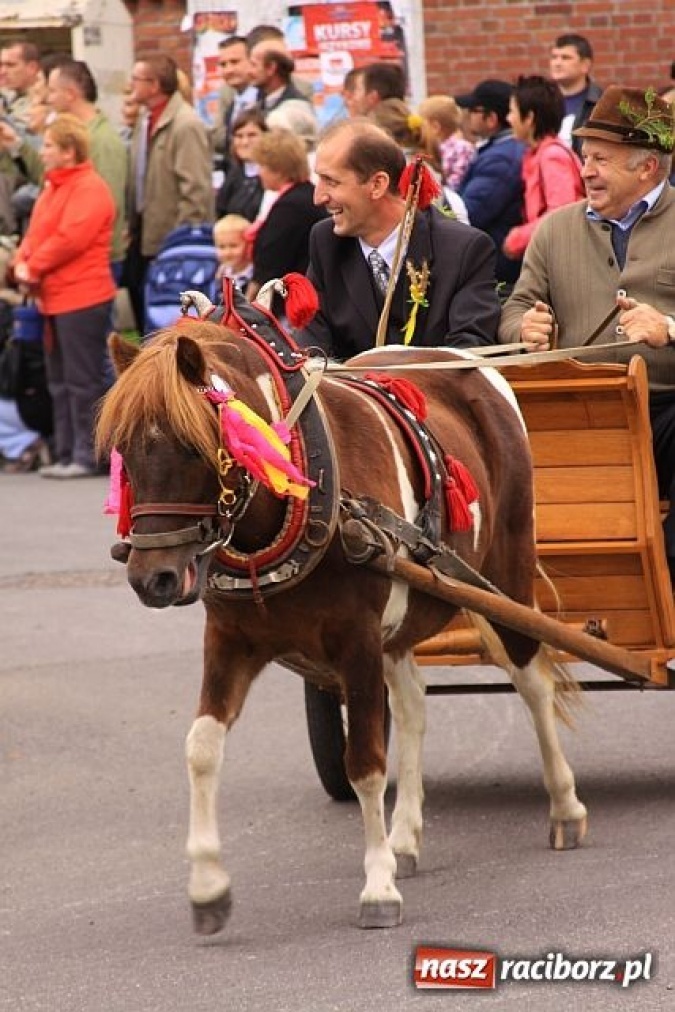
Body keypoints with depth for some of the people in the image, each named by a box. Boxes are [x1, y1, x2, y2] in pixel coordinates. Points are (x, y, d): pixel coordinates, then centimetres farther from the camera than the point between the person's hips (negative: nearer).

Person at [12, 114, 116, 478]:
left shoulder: (89, 189, -13)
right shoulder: (53, 187, 17)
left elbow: (69, 239, -22)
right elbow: (36, 233, 18)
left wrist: (33, 269, -13)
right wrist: (23, 263, -1)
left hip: (81, 298, -10)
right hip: (55, 298, 10)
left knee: (82, 380, -6)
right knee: (60, 382, 13)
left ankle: (87, 456, -3)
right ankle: (66, 454, 18)